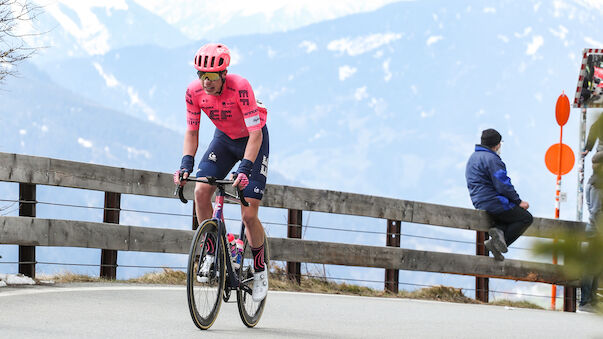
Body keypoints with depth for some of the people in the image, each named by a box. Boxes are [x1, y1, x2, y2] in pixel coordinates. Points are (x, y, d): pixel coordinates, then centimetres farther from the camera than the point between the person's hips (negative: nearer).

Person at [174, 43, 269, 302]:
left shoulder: (240, 87, -33)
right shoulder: (195, 91, -19)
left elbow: (256, 134, -33)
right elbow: (191, 131, -8)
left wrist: (244, 170, -43)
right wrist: (186, 164, -24)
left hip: (252, 141, -5)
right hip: (224, 138, 5)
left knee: (249, 215, -12)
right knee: (201, 191, -18)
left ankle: (260, 269, 9)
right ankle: (211, 253, 0)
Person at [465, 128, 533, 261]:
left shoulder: (473, 157, 16)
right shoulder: (491, 159, -16)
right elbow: (503, 185, -19)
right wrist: (519, 201, -9)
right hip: (494, 203, -10)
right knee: (526, 218, -1)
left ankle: (498, 230, -7)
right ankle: (499, 241, -14)